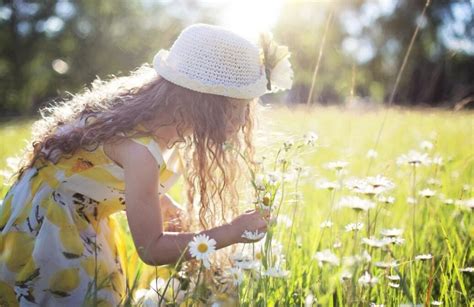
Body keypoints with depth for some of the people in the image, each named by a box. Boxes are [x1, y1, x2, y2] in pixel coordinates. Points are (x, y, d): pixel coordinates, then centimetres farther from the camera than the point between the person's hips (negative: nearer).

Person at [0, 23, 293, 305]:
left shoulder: (158, 107, -12)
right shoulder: (139, 148, -36)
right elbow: (151, 249, -28)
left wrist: (163, 203, -8)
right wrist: (234, 231, -27)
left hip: (79, 213, 8)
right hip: (45, 219, -8)